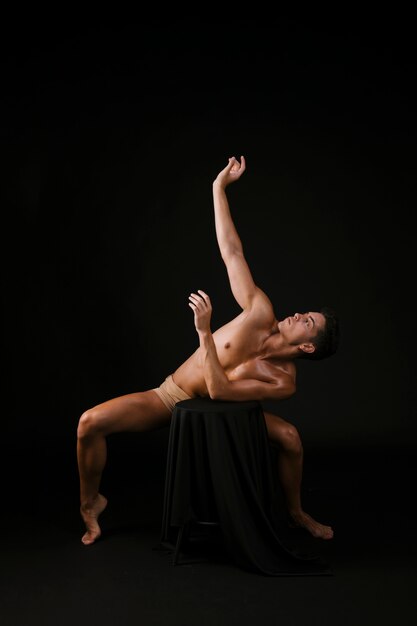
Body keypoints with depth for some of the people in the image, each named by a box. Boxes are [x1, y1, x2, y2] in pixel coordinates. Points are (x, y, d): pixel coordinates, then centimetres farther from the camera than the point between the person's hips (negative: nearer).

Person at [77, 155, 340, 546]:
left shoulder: (283, 384, -23)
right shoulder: (261, 314, -20)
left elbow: (219, 390, -32)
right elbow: (232, 252, -19)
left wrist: (204, 331, -40)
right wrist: (219, 188, -22)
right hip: (168, 397, 2)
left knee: (289, 436, -19)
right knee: (91, 422, -22)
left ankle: (296, 513, 12)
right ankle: (91, 502, 6)